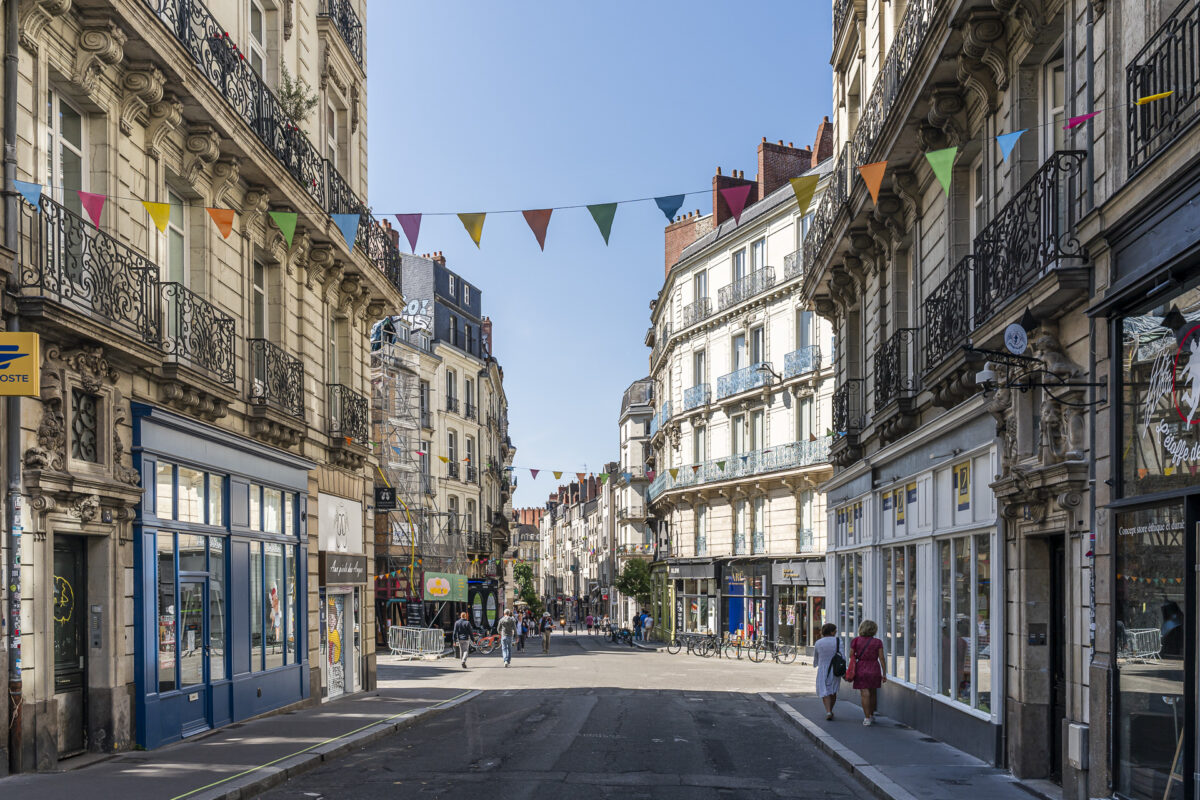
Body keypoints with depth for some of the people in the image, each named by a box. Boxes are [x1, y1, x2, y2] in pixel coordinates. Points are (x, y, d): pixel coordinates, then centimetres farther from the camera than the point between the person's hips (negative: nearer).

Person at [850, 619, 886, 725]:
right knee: (873, 693, 17)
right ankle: (872, 715, 28)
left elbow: (851, 656, -3)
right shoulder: (877, 642, -3)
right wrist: (884, 674, -1)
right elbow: (881, 659, -5)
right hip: (875, 669, 1)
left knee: (865, 694, -3)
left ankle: (867, 718, -9)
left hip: (861, 669, -1)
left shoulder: (856, 641, -4)